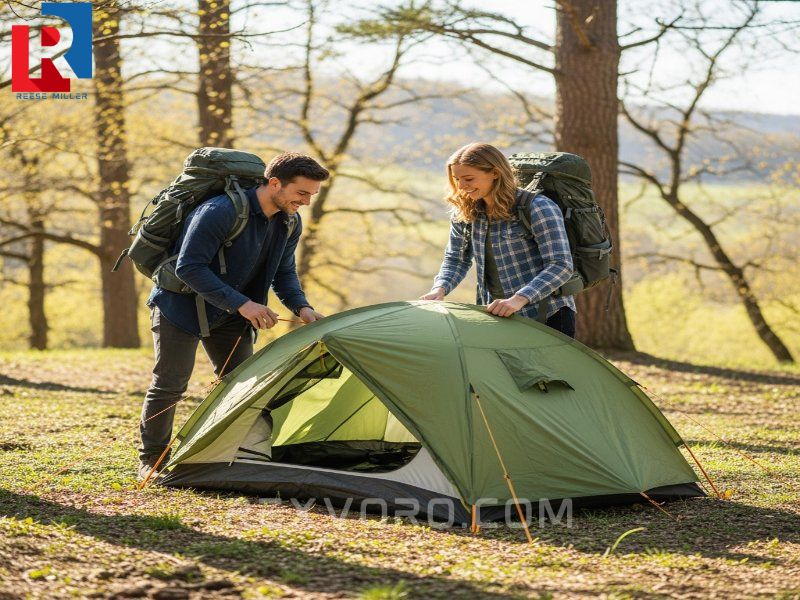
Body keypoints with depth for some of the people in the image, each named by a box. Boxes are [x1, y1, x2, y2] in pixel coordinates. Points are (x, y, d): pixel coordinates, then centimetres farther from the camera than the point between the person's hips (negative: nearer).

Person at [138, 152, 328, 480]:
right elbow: (189, 267, -32)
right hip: (181, 305, -7)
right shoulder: (220, 211, -32)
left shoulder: (289, 224, -6)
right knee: (170, 383, -7)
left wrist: (301, 307, -13)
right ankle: (151, 460, 6)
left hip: (227, 314, 7)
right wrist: (240, 303, -36)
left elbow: (284, 273, 8)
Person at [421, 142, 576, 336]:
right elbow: (456, 260, 15)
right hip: (498, 319, 6)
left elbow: (561, 266, -21)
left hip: (548, 318, -6)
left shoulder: (538, 208, -16)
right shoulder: (465, 213, 3)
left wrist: (519, 299, -34)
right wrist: (439, 289, -7)